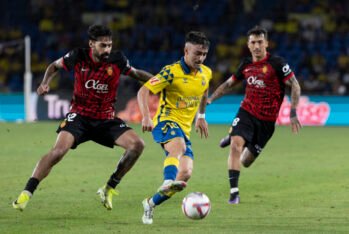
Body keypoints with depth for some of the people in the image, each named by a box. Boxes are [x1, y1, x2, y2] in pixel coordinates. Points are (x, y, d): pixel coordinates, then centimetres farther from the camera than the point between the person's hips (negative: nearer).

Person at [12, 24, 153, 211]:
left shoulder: (117, 60, -8)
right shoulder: (78, 57, -10)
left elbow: (136, 74, 10)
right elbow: (55, 66, 9)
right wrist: (45, 83, -8)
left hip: (106, 120, 2)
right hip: (79, 116, -2)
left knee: (137, 145, -16)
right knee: (58, 150, -25)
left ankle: (109, 189, 0)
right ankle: (26, 194, -17)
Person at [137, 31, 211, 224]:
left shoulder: (206, 73, 8)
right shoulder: (172, 72, -12)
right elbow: (143, 91, -14)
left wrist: (201, 117, 32)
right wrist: (146, 117, -27)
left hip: (184, 129, 6)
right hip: (166, 121, -6)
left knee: (186, 173, -9)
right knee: (179, 146, -39)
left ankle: (151, 203, 8)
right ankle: (168, 182, -65)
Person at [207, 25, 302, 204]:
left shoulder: (277, 63, -10)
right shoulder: (246, 65, 4)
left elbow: (295, 86, -9)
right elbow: (229, 84, 19)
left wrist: (293, 112, -18)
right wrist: (210, 99, 11)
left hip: (266, 120, -2)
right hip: (246, 112, 2)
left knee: (246, 162, 7)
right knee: (235, 145, -25)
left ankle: (234, 138, 42)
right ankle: (234, 192, -17)